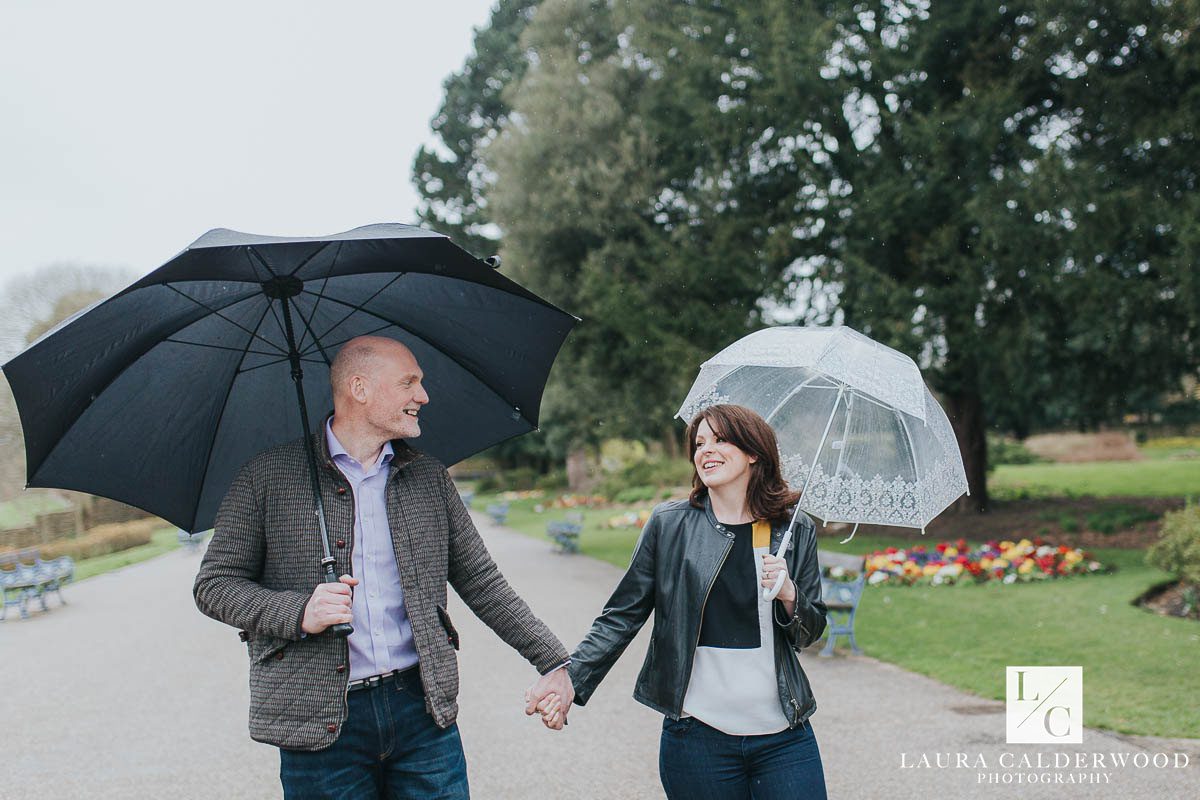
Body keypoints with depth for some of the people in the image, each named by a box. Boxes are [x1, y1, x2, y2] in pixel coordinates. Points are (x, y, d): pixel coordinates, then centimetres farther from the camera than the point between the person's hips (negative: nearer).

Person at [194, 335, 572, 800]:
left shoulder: (430, 479, 13)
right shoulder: (268, 477, 1)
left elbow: (482, 583, 16)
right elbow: (214, 585, 0)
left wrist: (553, 661, 10)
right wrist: (299, 613, -17)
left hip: (422, 710, 3)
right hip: (320, 724, -3)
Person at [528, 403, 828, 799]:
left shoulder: (796, 530, 4)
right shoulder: (668, 524, 0)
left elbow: (810, 633, 11)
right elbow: (623, 615, 2)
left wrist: (788, 595, -10)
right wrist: (571, 678, -9)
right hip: (698, 734, -1)